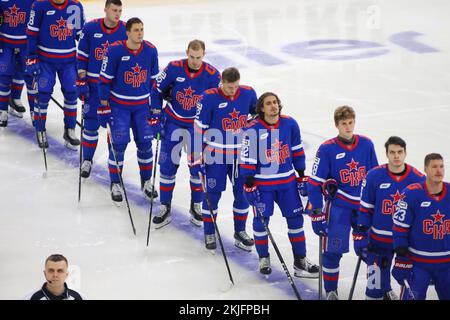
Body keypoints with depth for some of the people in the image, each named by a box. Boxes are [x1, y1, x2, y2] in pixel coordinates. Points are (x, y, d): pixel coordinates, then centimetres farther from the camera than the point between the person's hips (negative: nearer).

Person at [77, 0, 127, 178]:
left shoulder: (125, 30, -6)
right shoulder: (90, 28, -6)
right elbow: (81, 56, 1)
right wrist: (81, 80, -3)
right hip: (94, 84, 0)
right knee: (91, 122, 0)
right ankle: (87, 160, 14)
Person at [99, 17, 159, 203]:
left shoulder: (151, 50, -4)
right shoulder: (115, 50, -16)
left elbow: (154, 79, 7)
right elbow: (105, 79, -10)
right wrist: (104, 107, -9)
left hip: (142, 105, 3)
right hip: (118, 105, -3)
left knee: (145, 143, 5)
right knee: (119, 144, -6)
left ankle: (146, 182, 23)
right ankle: (115, 184, 9)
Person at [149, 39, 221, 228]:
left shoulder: (212, 75, -16)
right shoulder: (174, 68, -16)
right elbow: (157, 89, -3)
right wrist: (156, 116, -5)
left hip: (197, 124, 0)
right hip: (173, 120, 0)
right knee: (167, 164, 0)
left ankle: (196, 206, 19)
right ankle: (165, 208, 10)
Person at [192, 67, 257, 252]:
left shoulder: (248, 94, -4)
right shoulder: (210, 97, -15)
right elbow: (198, 128, -12)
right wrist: (196, 158, -12)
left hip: (241, 154, 4)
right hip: (215, 155, -3)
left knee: (242, 193, 9)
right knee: (212, 194, 2)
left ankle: (240, 231, 25)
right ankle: (209, 233, 17)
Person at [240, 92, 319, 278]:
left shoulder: (290, 124, -3)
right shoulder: (253, 130, -14)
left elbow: (297, 152, 8)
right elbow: (247, 159, -10)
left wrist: (302, 177, 10)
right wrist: (249, 186, -11)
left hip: (287, 181, 3)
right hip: (262, 183, -3)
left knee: (295, 219, 6)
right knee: (261, 221, 4)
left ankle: (300, 260, 16)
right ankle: (263, 259, 24)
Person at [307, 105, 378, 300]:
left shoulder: (366, 145, 2)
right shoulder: (327, 149, -8)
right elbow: (314, 183, -6)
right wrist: (316, 215, -9)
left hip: (364, 205, 3)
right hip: (338, 205, -3)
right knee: (333, 249, -9)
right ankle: (331, 291, 11)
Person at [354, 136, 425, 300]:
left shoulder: (418, 179, -7)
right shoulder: (374, 176, -9)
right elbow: (365, 209, -1)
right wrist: (359, 235, -3)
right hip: (379, 240, -1)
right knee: (376, 281, 1)